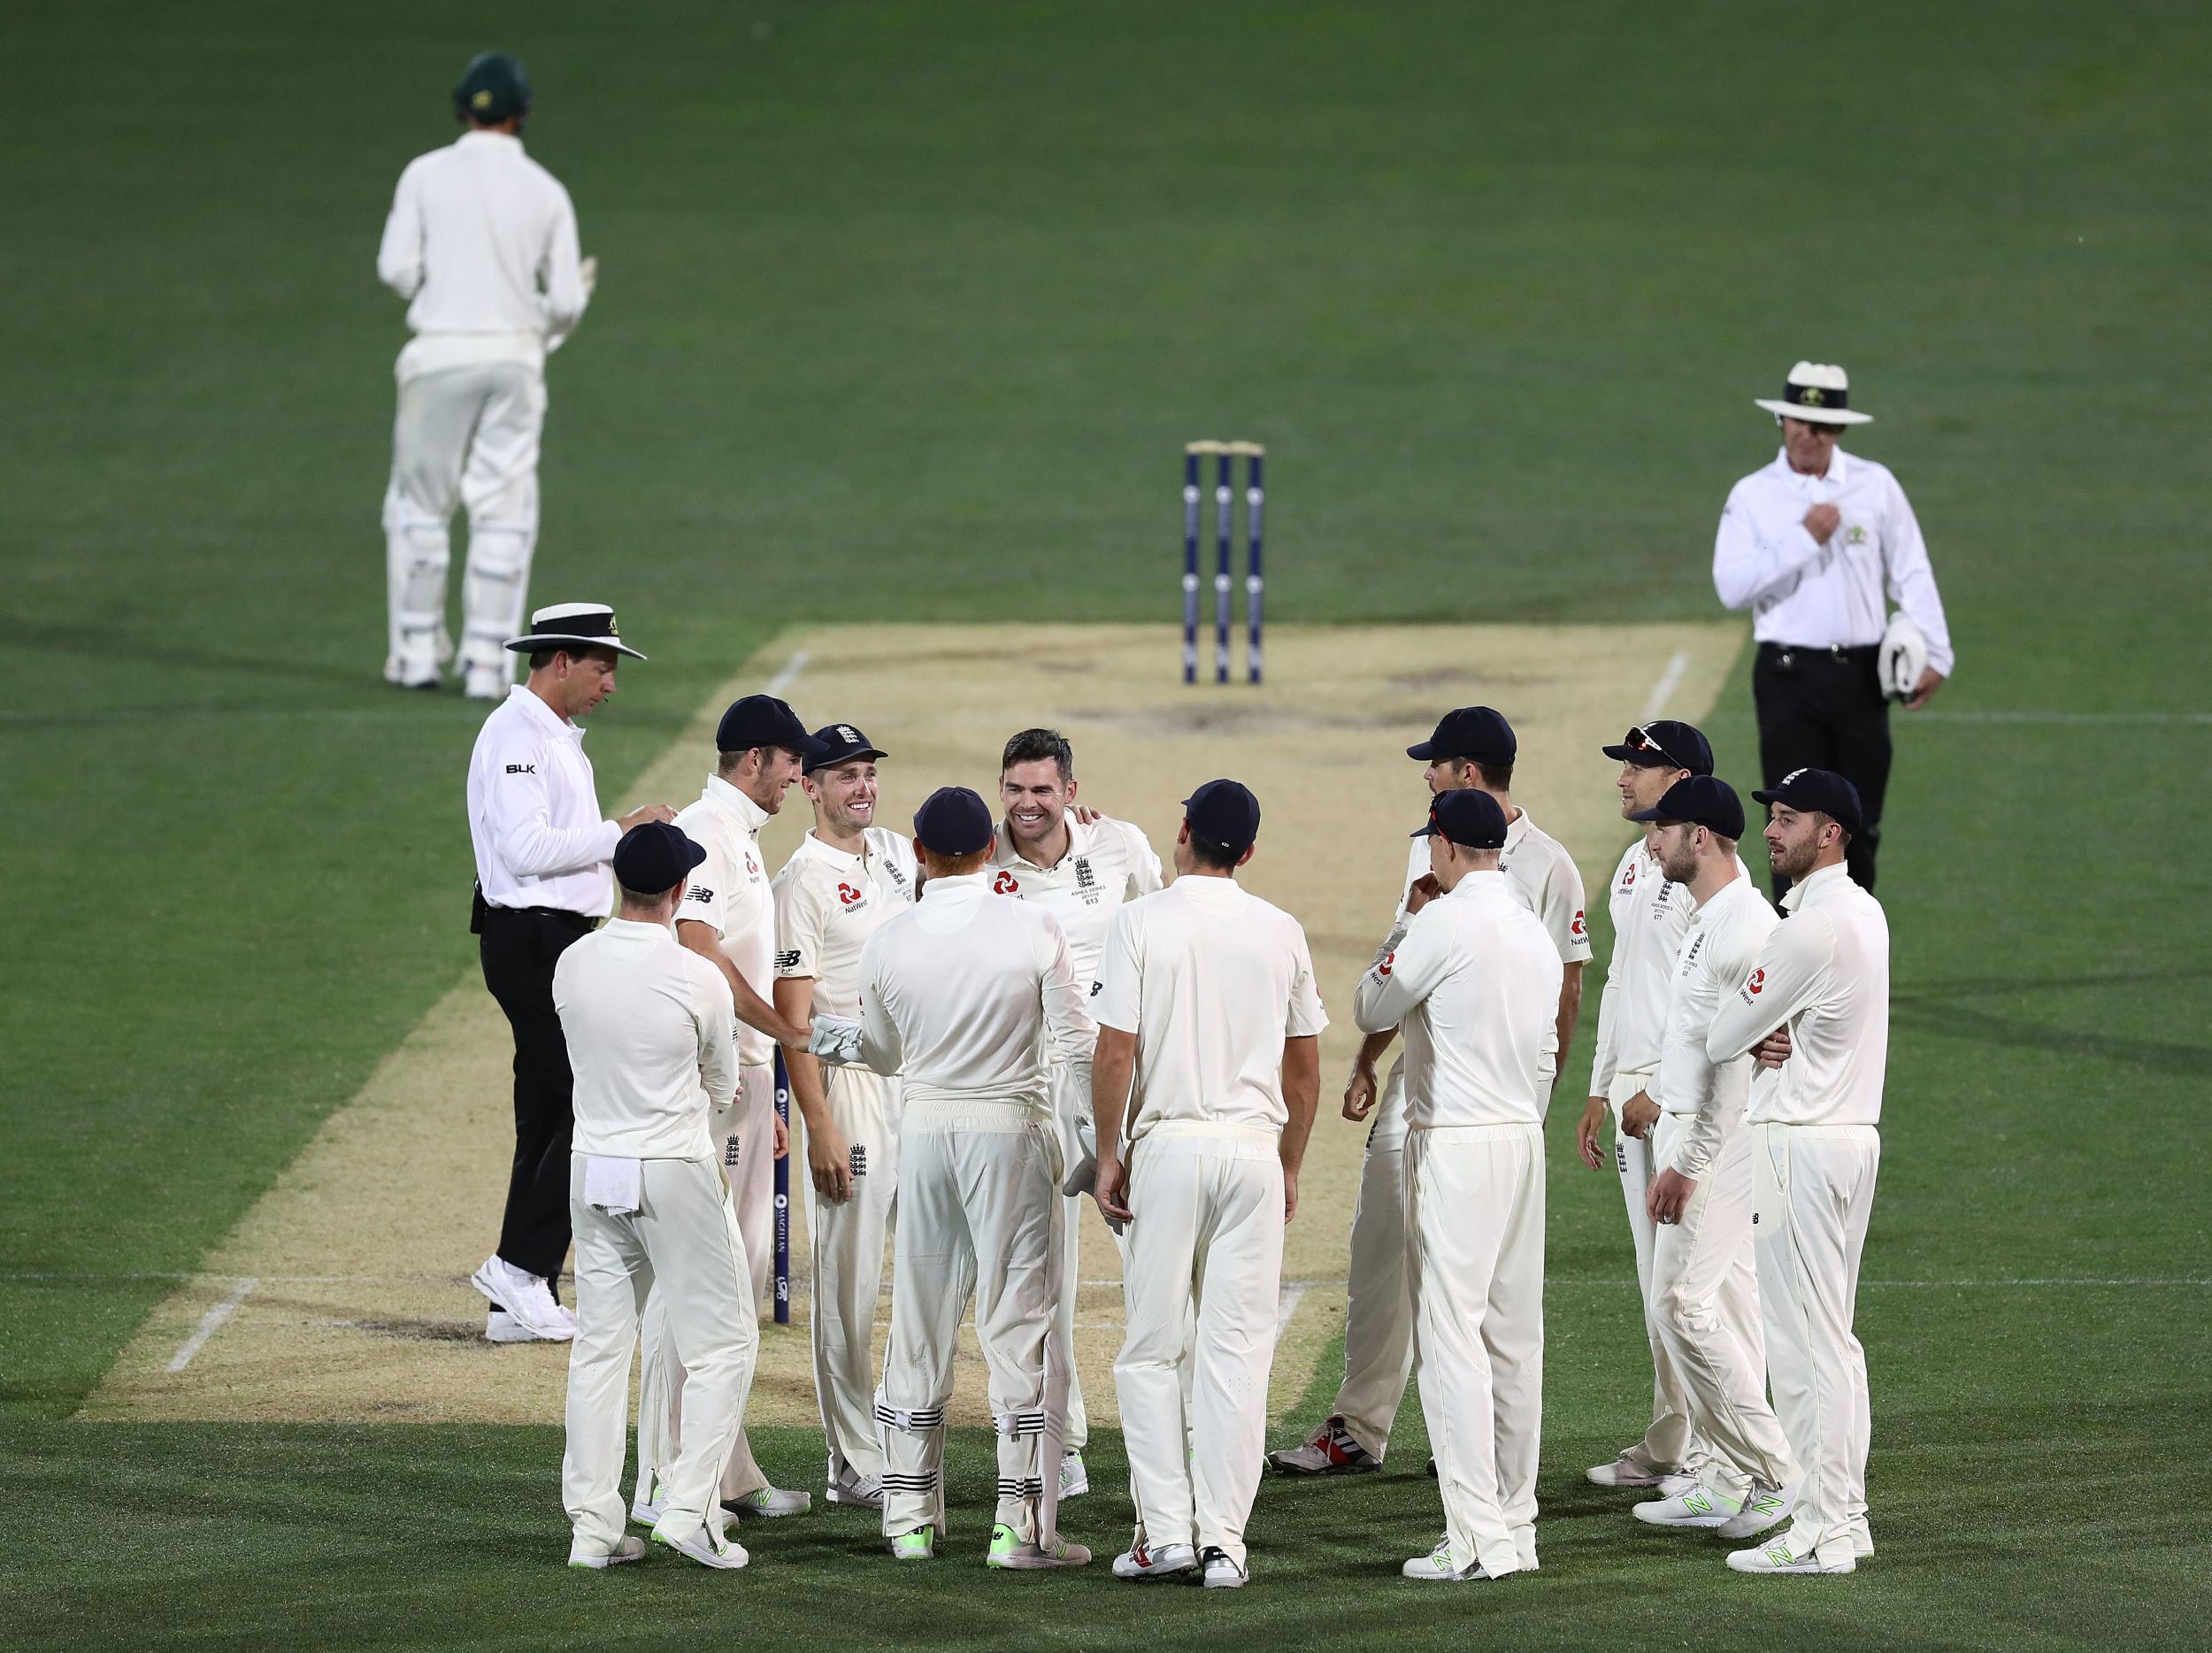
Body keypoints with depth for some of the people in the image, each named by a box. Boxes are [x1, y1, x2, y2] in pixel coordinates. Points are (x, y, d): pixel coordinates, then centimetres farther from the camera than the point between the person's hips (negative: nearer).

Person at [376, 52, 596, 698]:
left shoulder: (426, 175, -2)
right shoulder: (545, 191, 2)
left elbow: (397, 269, -6)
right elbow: (565, 302, 1)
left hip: (440, 355, -1)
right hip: (517, 355, 1)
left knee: (419, 503, 12)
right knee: (503, 511, 6)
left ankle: (417, 652, 13)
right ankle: (486, 662, 2)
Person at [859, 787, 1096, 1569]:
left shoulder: (890, 940, -1)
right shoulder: (1032, 930, -9)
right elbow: (1078, 1048, -8)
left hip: (924, 1130, 3)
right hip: (1014, 1130, -3)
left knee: (918, 1326, 11)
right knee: (1022, 1325, 1)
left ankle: (910, 1518, 15)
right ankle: (1021, 1525, -1)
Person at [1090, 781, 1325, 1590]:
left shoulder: (1142, 922, -5)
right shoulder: (1280, 932, 5)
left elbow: (1116, 1051, -9)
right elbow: (1304, 1066, 11)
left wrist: (1108, 1154, 0)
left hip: (1168, 1144, -2)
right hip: (1255, 1145, 2)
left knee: (1152, 1348, 5)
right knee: (1239, 1350, 2)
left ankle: (1164, 1530, -1)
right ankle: (1224, 1540, -1)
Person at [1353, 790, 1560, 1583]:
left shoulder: (1445, 922, -13)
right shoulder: (1535, 930, 12)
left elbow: (1371, 1010, -3)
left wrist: (1406, 924, 7)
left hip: (1454, 1142, -8)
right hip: (1524, 1138, 8)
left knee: (1451, 1332, -8)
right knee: (1514, 1336, 11)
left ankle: (1478, 1538, -13)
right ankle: (1516, 1526, 14)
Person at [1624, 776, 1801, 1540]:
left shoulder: (1746, 926, -19)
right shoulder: (1703, 919, 14)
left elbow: (1739, 1057, -23)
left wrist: (1690, 1162, -22)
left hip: (1722, 1136, -11)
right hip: (1684, 1132, 11)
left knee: (1686, 1302, -13)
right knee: (1718, 1307, 11)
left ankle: (1775, 1473, -9)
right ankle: (1726, 1484, 15)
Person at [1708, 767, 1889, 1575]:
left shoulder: (1812, 928, -19)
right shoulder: (1863, 911, 13)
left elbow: (1721, 1038, -14)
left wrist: (1753, 1038, 8)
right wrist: (1771, 1040, -4)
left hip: (1802, 1144, -10)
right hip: (1853, 1134, 10)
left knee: (1804, 1339, -7)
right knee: (1832, 1337, 15)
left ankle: (1820, 1532, -5)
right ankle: (1844, 1518, 19)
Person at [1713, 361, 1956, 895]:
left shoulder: (1876, 485, 6)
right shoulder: (1753, 495, 1)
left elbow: (1912, 574, 5)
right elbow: (1731, 586, -10)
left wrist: (1934, 655, -3)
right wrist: (1803, 538, -15)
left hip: (1860, 675, 2)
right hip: (1789, 676, -2)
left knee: (1859, 827, 8)